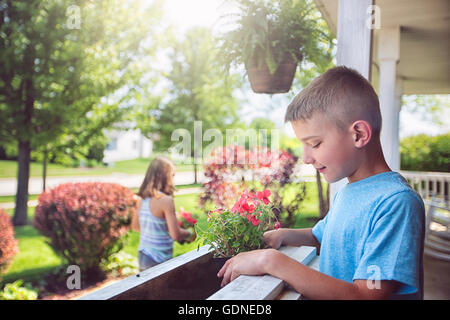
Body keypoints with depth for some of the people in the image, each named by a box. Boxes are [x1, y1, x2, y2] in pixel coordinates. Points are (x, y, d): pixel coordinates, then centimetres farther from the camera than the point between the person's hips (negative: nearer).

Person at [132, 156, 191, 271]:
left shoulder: (143, 199, 3)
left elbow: (135, 225, 18)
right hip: (159, 260, -7)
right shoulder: (166, 200, -18)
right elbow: (176, 235, -19)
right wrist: (189, 233, 1)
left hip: (142, 256, 7)